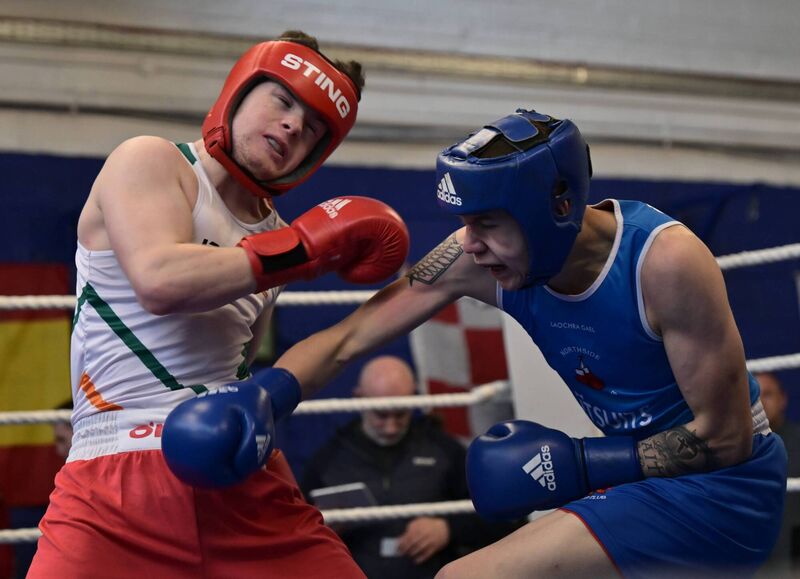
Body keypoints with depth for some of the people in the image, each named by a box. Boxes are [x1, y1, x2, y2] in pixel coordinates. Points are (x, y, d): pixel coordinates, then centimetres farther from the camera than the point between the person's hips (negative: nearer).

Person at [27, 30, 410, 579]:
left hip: (244, 478, 6)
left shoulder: (275, 236, 17)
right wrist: (309, 246, -13)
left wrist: (260, 402, -2)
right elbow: (160, 281, -20)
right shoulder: (150, 162, -1)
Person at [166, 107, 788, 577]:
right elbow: (347, 338, -9)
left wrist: (582, 465, -19)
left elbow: (725, 438, -18)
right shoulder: (476, 258, -10)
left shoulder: (664, 262, -26)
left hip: (724, 488, -7)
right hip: (644, 478, 7)